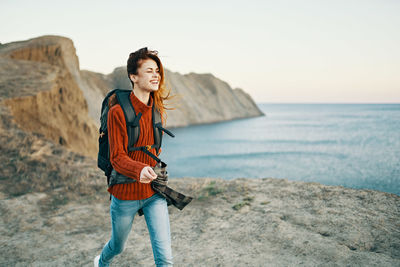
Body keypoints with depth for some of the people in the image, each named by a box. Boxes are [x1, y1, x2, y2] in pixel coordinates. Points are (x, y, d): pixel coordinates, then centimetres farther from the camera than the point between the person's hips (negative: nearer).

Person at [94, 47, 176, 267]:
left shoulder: (157, 109, 2)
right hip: (125, 193, -3)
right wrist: (139, 170, -38)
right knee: (117, 246, 22)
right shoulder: (117, 112, -16)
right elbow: (117, 158, -19)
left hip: (154, 193, 4)